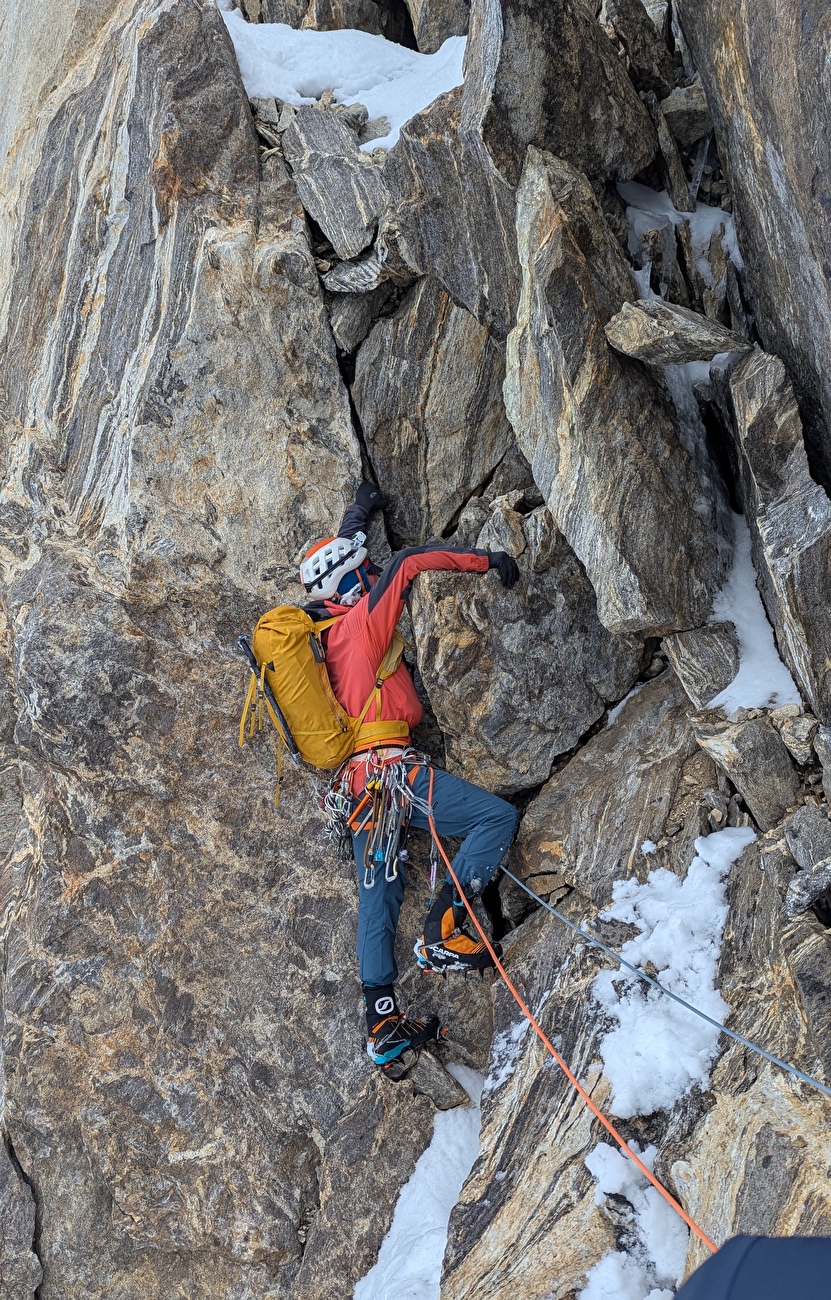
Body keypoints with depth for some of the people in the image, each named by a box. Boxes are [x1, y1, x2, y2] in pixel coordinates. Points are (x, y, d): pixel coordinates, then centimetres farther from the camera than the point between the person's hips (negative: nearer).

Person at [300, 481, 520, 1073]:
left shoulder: (322, 626, 19)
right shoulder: (363, 620, -3)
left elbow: (335, 565, 36)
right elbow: (408, 563, -10)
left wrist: (357, 515, 47)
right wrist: (485, 558, -5)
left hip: (353, 780, 9)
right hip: (390, 767, -9)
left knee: (378, 897, 8)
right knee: (499, 817, -8)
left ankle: (382, 1021, 8)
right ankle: (443, 930, -16)